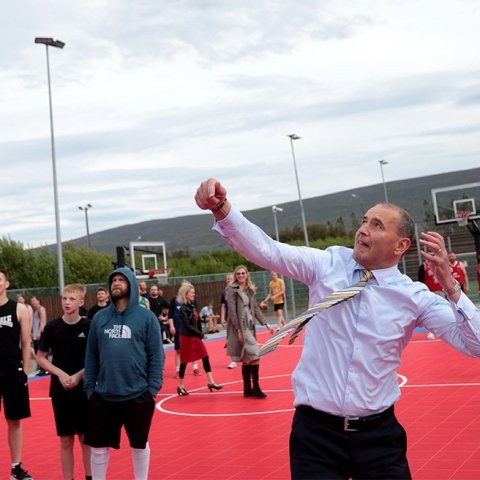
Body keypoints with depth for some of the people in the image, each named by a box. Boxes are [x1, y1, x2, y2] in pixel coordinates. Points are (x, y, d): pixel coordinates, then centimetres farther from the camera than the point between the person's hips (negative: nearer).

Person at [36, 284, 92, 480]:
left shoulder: (89, 326, -5)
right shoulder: (52, 327, -3)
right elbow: (40, 358, 2)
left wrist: (78, 376, -13)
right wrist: (61, 374, -12)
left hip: (85, 389, 0)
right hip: (60, 390, 1)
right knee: (66, 441, 7)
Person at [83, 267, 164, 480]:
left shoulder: (146, 317, -4)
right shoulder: (99, 318, 4)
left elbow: (156, 355, -4)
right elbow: (91, 355, 6)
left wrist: (153, 388, -9)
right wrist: (89, 388, 2)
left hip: (138, 395, -2)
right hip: (103, 396, 2)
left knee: (139, 444, 14)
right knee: (99, 446, 11)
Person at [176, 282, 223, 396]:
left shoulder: (193, 305, 6)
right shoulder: (183, 308, -16)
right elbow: (187, 325, -20)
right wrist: (201, 334, -19)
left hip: (195, 336, 8)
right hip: (186, 337, -8)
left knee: (205, 357, 6)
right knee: (184, 361, 2)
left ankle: (211, 382, 12)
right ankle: (181, 386, 15)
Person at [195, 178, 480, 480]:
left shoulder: (414, 296, -3)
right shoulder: (328, 265, -1)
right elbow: (266, 250, -11)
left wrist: (450, 285, -18)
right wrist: (222, 208, -25)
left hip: (378, 435, 1)